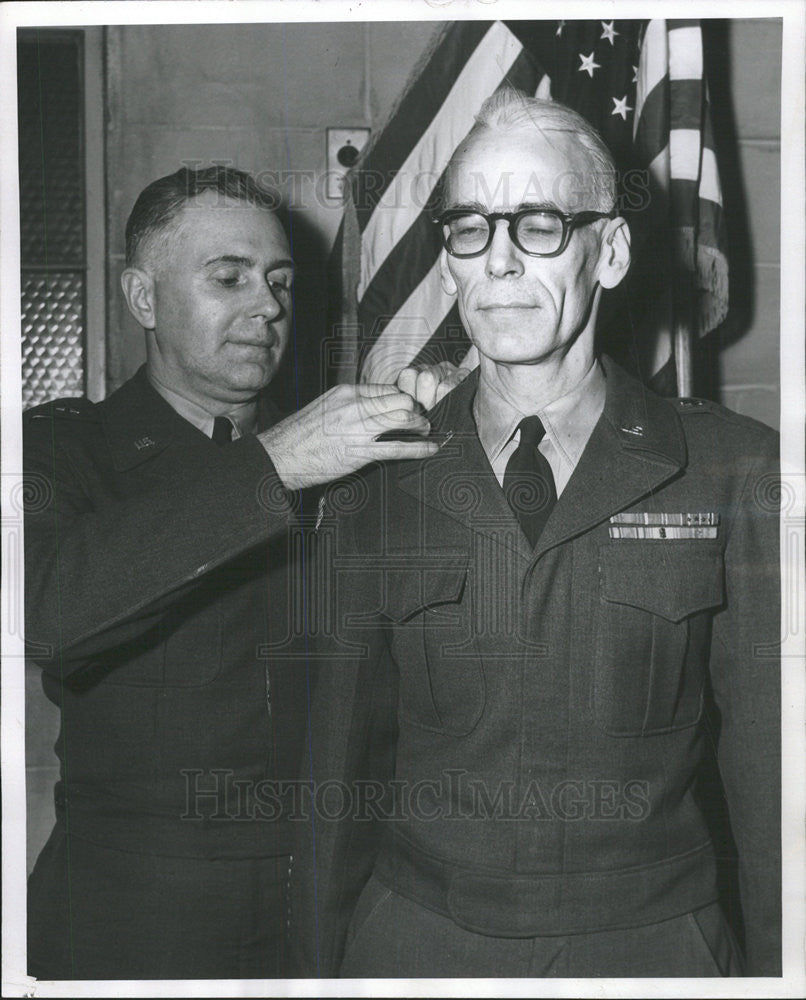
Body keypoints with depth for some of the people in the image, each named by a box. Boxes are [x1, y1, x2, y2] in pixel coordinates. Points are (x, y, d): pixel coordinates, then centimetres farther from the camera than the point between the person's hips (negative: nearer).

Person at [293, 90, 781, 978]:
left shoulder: (733, 469, -5)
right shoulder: (375, 478, -1)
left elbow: (768, 759, -3)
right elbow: (342, 754, 4)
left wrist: (773, 964, -5)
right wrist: (323, 963, 7)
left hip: (649, 939, -1)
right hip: (416, 937, 1)